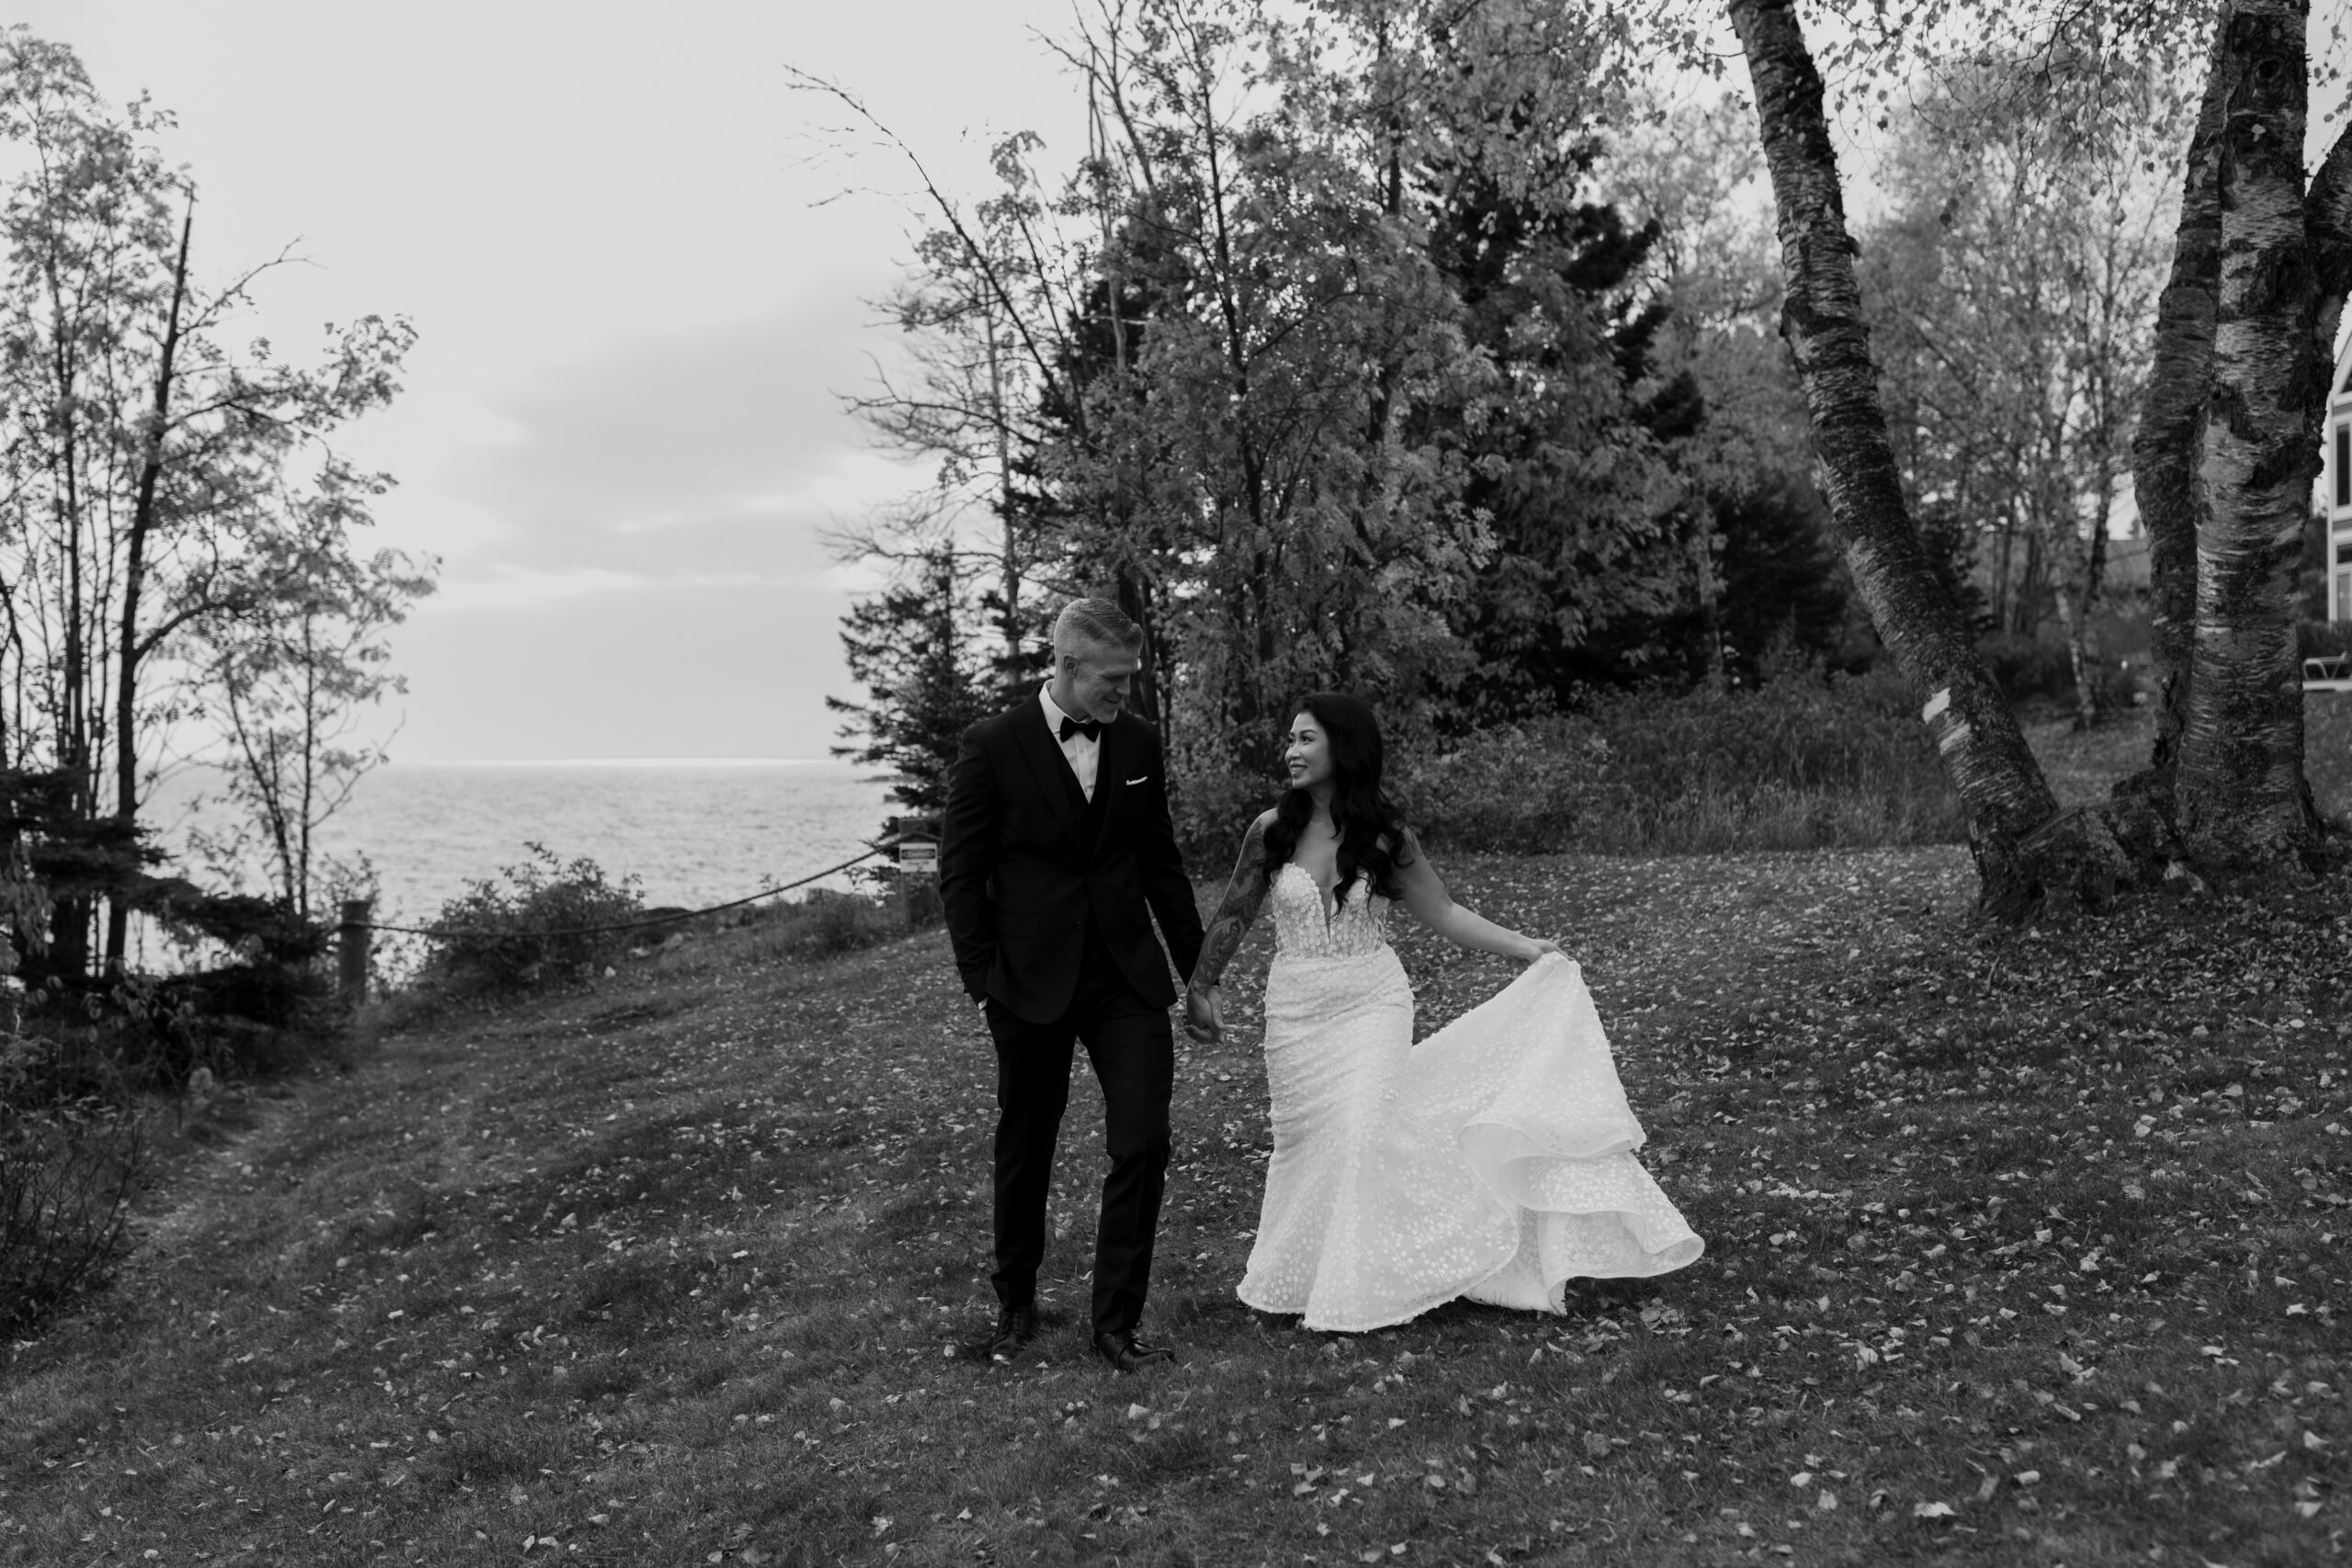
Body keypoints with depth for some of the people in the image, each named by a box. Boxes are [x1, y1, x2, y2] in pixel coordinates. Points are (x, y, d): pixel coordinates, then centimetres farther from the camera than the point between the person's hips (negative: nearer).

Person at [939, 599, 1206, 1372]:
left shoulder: (1137, 742, 4)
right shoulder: (992, 745, -8)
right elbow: (960, 873, -5)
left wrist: (1195, 965, 14)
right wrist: (982, 981, -9)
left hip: (1127, 975, 3)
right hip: (1031, 981, -2)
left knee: (1143, 1142, -5)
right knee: (1024, 1151, 11)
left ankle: (1117, 1321, 9)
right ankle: (1015, 1306, 31)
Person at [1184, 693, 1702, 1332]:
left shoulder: (1386, 838, -6)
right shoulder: (1271, 831, -5)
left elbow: (1442, 912, 3)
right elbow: (1234, 914, 6)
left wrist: (1527, 947, -1)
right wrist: (1200, 987, 9)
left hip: (1372, 1006, -1)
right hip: (1295, 1011, 1)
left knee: (1363, 1135, -10)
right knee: (1307, 1141, 8)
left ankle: (1361, 1287, 4)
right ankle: (1303, 1276, 27)